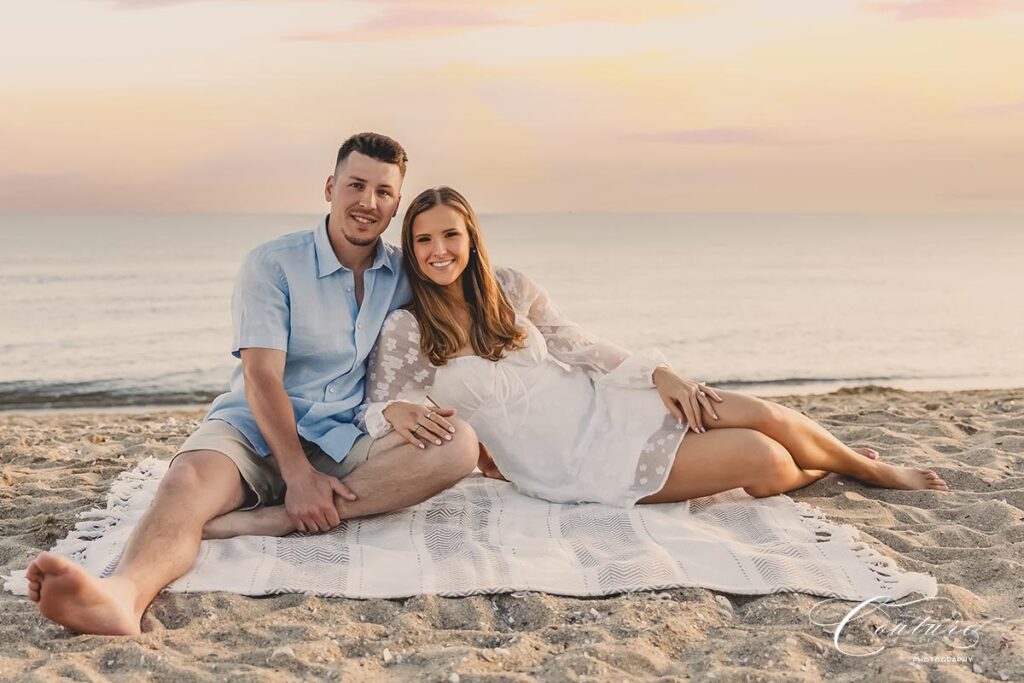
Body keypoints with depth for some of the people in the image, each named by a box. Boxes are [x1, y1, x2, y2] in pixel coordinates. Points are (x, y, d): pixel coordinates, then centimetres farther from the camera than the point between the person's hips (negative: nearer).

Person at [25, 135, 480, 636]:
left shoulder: (405, 274, 9)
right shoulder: (273, 264, -3)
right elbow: (262, 377, -12)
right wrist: (298, 475, -24)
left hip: (345, 444, 3)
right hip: (256, 431, -2)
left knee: (459, 444, -24)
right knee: (187, 482, -34)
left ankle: (264, 521, -35)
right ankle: (123, 594, -68)